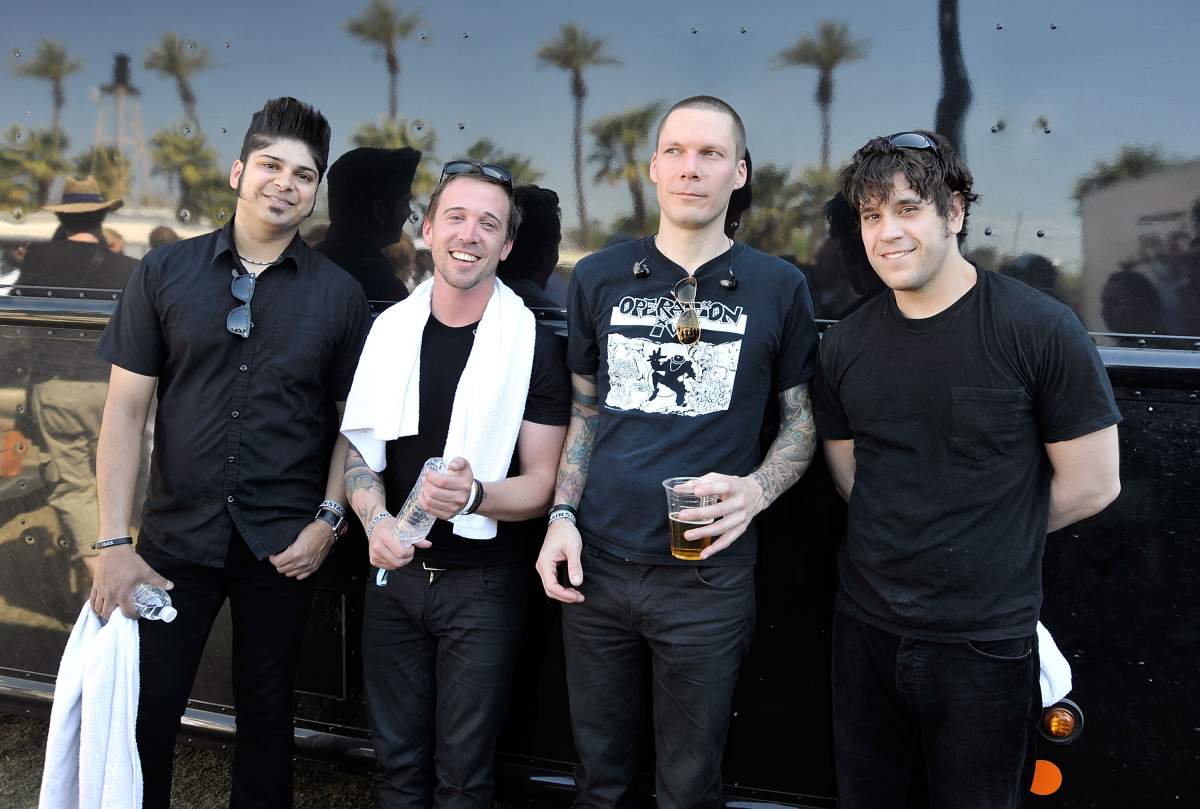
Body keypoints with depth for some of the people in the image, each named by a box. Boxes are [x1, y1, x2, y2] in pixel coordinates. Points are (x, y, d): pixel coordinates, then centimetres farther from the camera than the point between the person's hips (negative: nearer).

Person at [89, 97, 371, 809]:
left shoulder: (339, 293, 0)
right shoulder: (166, 272, -1)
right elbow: (126, 410, -3)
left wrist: (329, 519, -7)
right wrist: (114, 543, -7)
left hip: (283, 545, 0)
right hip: (177, 535, 0)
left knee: (266, 716, 14)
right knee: (144, 713, 6)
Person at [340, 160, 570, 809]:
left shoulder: (535, 345, -9)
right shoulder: (389, 329, 2)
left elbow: (542, 483, -8)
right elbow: (358, 448, 7)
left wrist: (476, 496, -27)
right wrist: (376, 521, -12)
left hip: (483, 581, -3)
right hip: (395, 569, 4)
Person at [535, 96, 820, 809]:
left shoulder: (779, 288, -2)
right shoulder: (598, 279, 5)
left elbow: (803, 419, 5)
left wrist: (756, 491, -14)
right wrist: (563, 516, 1)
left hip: (708, 577, -2)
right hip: (596, 564, 2)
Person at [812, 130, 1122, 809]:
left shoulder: (1040, 329, -13)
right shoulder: (847, 345, 1)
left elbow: (1091, 485, -8)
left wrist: (993, 542, 2)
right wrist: (924, 542, 2)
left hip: (985, 645, -4)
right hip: (868, 626, 4)